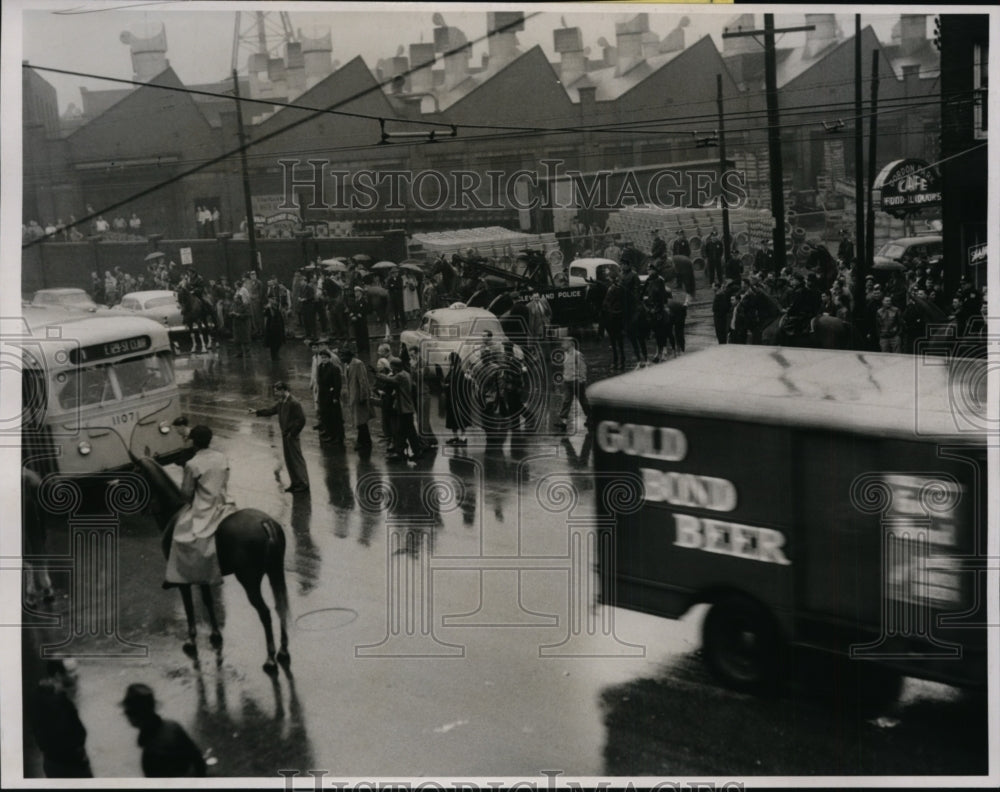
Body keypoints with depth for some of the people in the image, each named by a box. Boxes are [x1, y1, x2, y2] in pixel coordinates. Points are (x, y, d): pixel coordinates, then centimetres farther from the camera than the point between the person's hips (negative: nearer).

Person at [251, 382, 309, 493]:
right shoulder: (281, 402, 8)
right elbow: (271, 410, 20)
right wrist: (257, 412, 11)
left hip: (292, 437, -9)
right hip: (285, 435, 9)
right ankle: (295, 483, 22)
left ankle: (304, 483, 4)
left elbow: (301, 420, -20)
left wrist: (292, 433, -17)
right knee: (288, 460, 13)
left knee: (297, 459, -3)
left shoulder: (294, 403, -19)